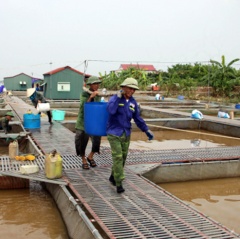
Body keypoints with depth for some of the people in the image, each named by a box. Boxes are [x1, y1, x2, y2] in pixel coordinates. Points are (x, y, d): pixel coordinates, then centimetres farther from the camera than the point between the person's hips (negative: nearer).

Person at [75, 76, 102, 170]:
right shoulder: (84, 94, -11)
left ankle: (90, 157, 25)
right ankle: (84, 161, 22)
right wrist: (91, 97, -32)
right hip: (84, 121, -3)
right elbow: (84, 106, -22)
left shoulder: (98, 95, 2)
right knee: (82, 141, 2)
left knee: (97, 140, -2)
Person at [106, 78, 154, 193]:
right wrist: (118, 97, -23)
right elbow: (111, 110, -30)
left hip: (126, 134, 6)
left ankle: (113, 177, 33)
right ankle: (119, 184, -3)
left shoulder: (133, 102, 6)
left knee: (123, 158, 13)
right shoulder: (114, 98, -9)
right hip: (114, 133, -6)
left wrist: (147, 130, 11)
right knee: (117, 158, -10)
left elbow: (137, 118, 13)